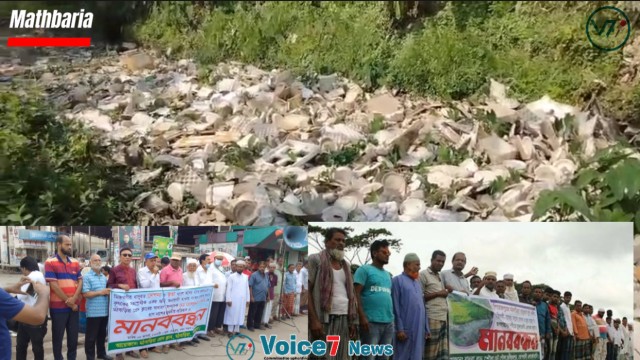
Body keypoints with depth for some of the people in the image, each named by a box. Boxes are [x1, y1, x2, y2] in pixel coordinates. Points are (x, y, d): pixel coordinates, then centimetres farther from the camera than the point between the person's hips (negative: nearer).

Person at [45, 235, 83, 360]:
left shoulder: (75, 262, 10)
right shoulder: (50, 262, -7)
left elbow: (80, 281, 5)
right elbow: (53, 285, -12)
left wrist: (74, 299, -12)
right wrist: (68, 301, -10)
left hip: (74, 305, 5)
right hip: (58, 306, -5)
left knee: (73, 335, 10)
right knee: (58, 336, 6)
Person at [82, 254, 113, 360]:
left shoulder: (104, 277, 14)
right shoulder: (87, 277, -8)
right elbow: (85, 294, -15)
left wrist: (109, 292, -1)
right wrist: (100, 292, -18)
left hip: (105, 311, 7)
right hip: (93, 312, -7)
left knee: (102, 334, 17)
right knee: (91, 336, 2)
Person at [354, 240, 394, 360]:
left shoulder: (388, 274, 20)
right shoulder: (365, 269, -1)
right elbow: (356, 294, -8)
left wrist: (392, 318, 15)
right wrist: (362, 317, -17)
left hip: (388, 322, 7)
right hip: (371, 322, -7)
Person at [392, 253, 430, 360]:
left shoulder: (418, 283, 19)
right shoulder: (398, 280, -2)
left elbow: (423, 307, 18)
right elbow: (395, 307, -8)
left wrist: (426, 328, 12)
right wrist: (399, 329, -14)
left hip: (419, 329, 6)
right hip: (405, 328, -6)